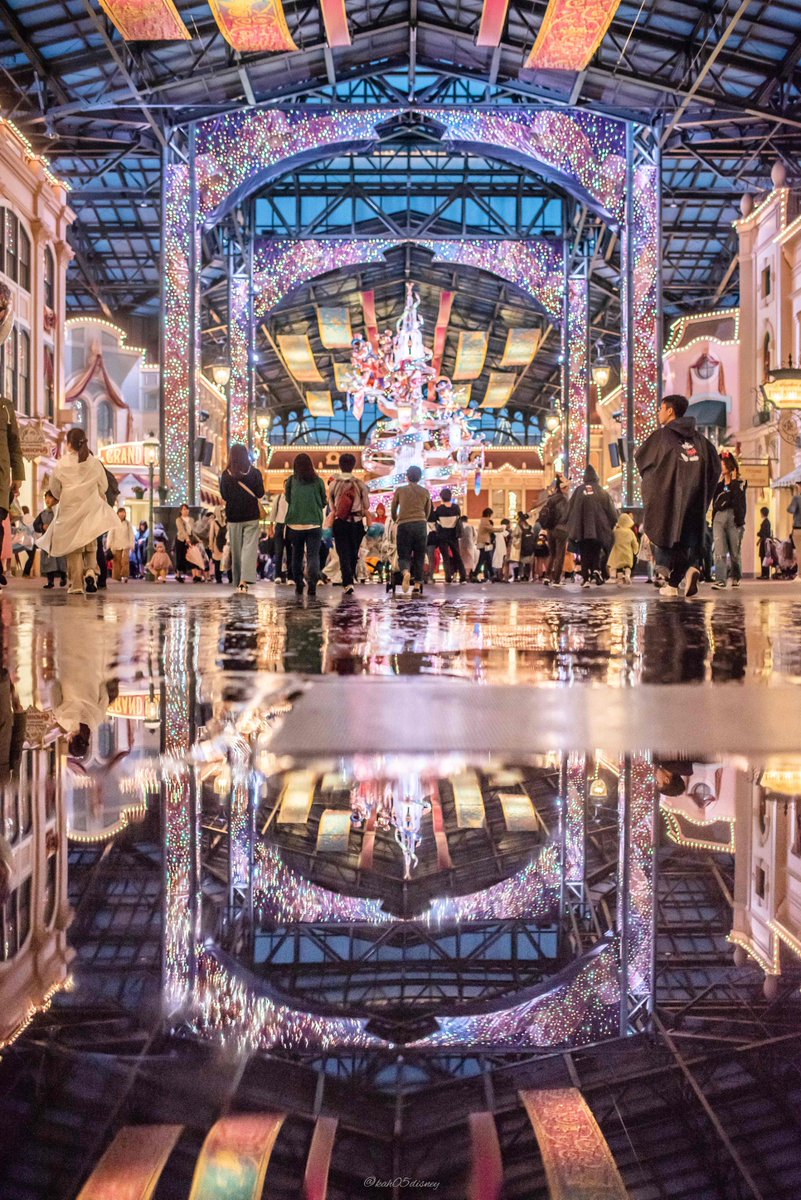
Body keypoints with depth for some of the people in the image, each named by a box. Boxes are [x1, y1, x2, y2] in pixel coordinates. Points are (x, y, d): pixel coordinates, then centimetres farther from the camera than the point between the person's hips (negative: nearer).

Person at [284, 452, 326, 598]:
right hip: (314, 524, -1)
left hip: (295, 524, 1)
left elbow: (287, 499, 9)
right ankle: (312, 585, -23)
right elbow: (324, 502, 8)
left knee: (297, 555, 14)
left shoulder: (291, 480, -2)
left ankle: (299, 587, 17)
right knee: (313, 555, -3)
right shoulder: (318, 481, -2)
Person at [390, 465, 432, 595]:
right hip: (420, 524, 1)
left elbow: (393, 510, 21)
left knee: (403, 556, 1)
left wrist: (395, 520, 41)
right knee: (419, 556, 7)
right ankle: (417, 586, 0)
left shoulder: (400, 490, 11)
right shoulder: (425, 492, 14)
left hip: (404, 525, -1)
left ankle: (405, 572, -31)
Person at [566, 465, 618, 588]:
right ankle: (596, 570, -13)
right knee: (596, 553, 11)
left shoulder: (579, 491, 2)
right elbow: (612, 512, 1)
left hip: (582, 530, 0)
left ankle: (586, 578, -2)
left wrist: (572, 528, 13)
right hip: (598, 530, 0)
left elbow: (570, 510, 4)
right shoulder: (602, 492, 2)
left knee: (585, 555, 6)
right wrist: (610, 526, 13)